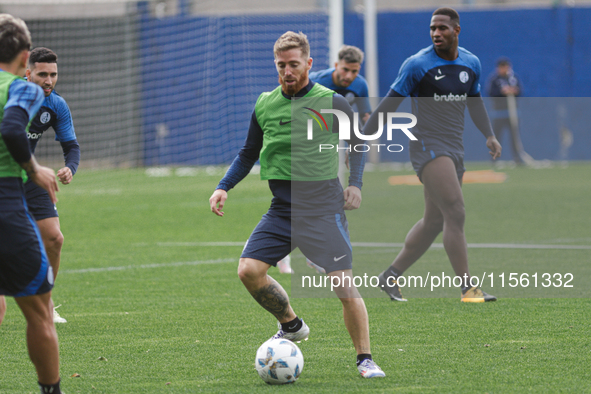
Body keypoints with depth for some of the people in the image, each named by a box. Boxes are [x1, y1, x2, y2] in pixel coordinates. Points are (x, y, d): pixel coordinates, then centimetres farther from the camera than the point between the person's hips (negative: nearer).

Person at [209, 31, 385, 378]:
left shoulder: (332, 103, -4)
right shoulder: (265, 105, 7)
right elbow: (248, 154, 20)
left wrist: (355, 183, 0)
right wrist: (223, 188, 8)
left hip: (323, 208, -4)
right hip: (282, 208, 4)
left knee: (343, 283, -12)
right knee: (249, 270, -12)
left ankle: (365, 359, 2)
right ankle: (292, 325, 13)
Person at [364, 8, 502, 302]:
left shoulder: (471, 64, 9)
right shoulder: (417, 65, -8)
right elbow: (390, 103, -5)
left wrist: (489, 135, 12)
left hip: (454, 149, 7)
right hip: (427, 145, -7)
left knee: (434, 222, 10)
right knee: (455, 213, -18)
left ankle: (390, 276, 23)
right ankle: (467, 289, -18)